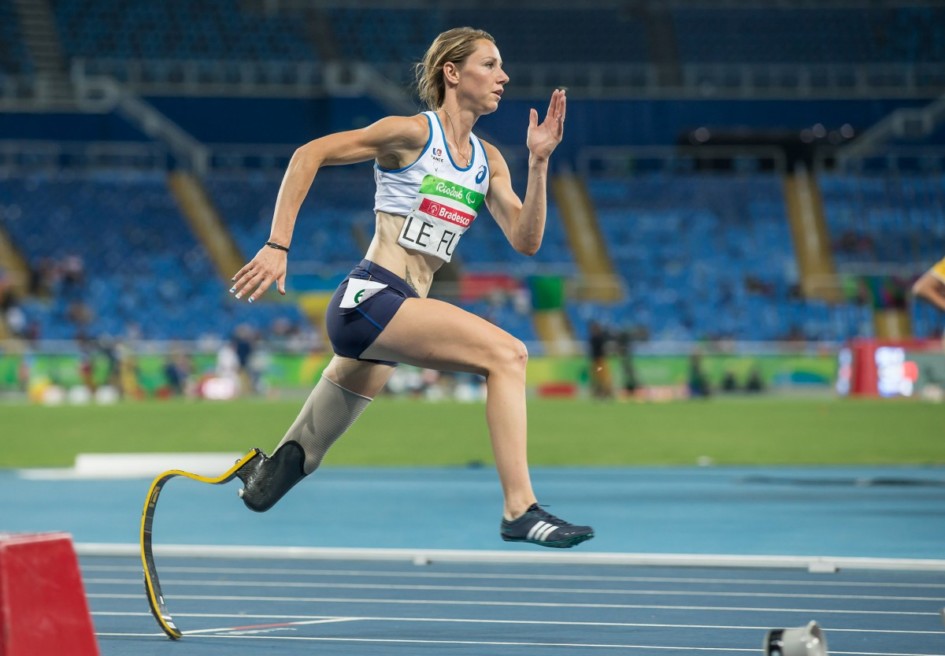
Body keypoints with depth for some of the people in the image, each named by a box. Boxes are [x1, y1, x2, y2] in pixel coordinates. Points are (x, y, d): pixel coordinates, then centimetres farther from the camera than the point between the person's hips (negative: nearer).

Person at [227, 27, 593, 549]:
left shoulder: (488, 160, 14)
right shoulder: (413, 133, -6)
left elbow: (525, 240, 7)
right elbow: (308, 155, -7)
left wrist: (539, 161, -4)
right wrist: (277, 246, -13)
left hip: (402, 310, 8)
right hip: (369, 296, -8)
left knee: (298, 461, 13)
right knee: (506, 353, -25)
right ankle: (520, 510, -30)